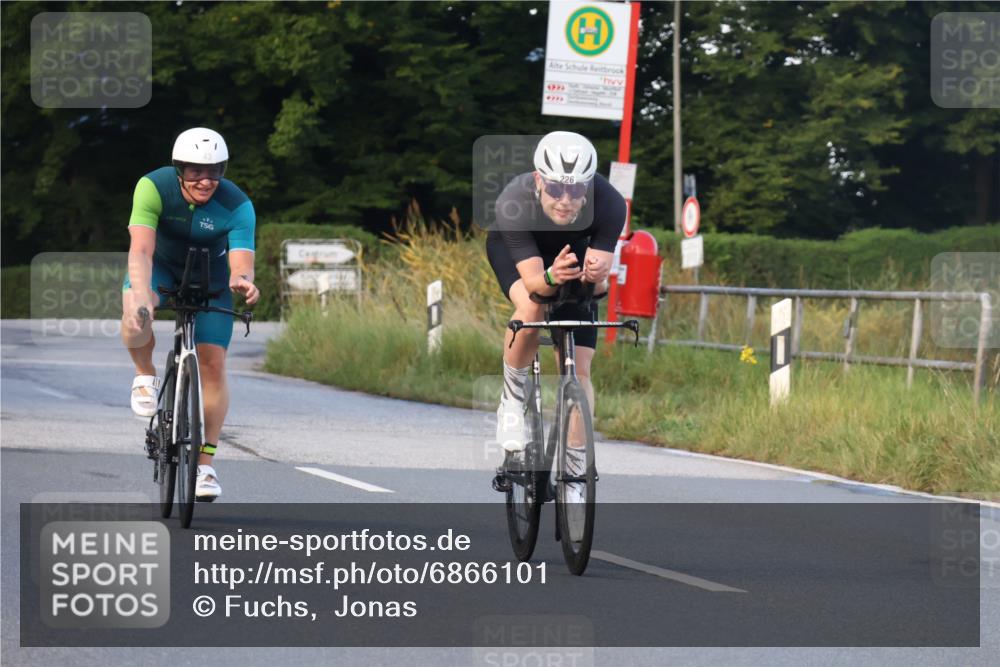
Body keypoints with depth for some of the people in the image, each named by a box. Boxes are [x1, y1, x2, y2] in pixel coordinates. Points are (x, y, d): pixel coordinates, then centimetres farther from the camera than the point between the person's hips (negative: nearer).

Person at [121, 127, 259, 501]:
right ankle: (145, 377, -3)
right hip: (160, 264, -1)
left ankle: (205, 464, 2)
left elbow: (241, 263, -36)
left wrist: (242, 282, -60)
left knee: (213, 363, -10)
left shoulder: (237, 206, -28)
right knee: (135, 314, -34)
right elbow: (141, 249, -39)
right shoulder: (154, 187, -30)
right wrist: (140, 295, -57)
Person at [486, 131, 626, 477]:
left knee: (579, 370, -6)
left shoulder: (609, 204, -36)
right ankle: (512, 398, -10)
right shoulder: (513, 204, -39)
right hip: (513, 248, -2)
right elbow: (531, 281, -38)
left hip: (575, 252, 2)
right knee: (531, 307, -34)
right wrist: (551, 278, -60)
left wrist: (596, 276, -57)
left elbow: (599, 282, -34)